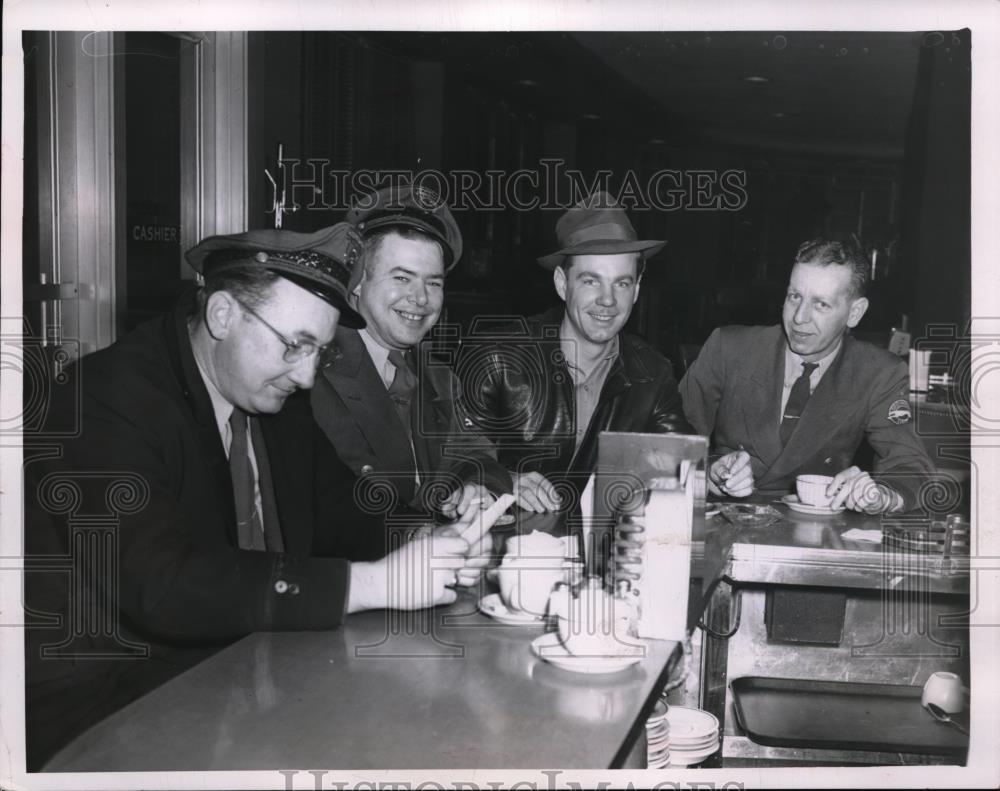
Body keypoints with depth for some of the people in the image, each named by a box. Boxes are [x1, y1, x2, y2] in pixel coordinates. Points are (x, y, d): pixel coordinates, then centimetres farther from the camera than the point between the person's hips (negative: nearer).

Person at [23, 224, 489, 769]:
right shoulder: (114, 397, -19)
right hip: (100, 718, -7)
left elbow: (344, 511, 12)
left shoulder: (273, 396, 5)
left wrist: (444, 520, -10)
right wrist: (373, 582, -30)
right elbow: (162, 586, -30)